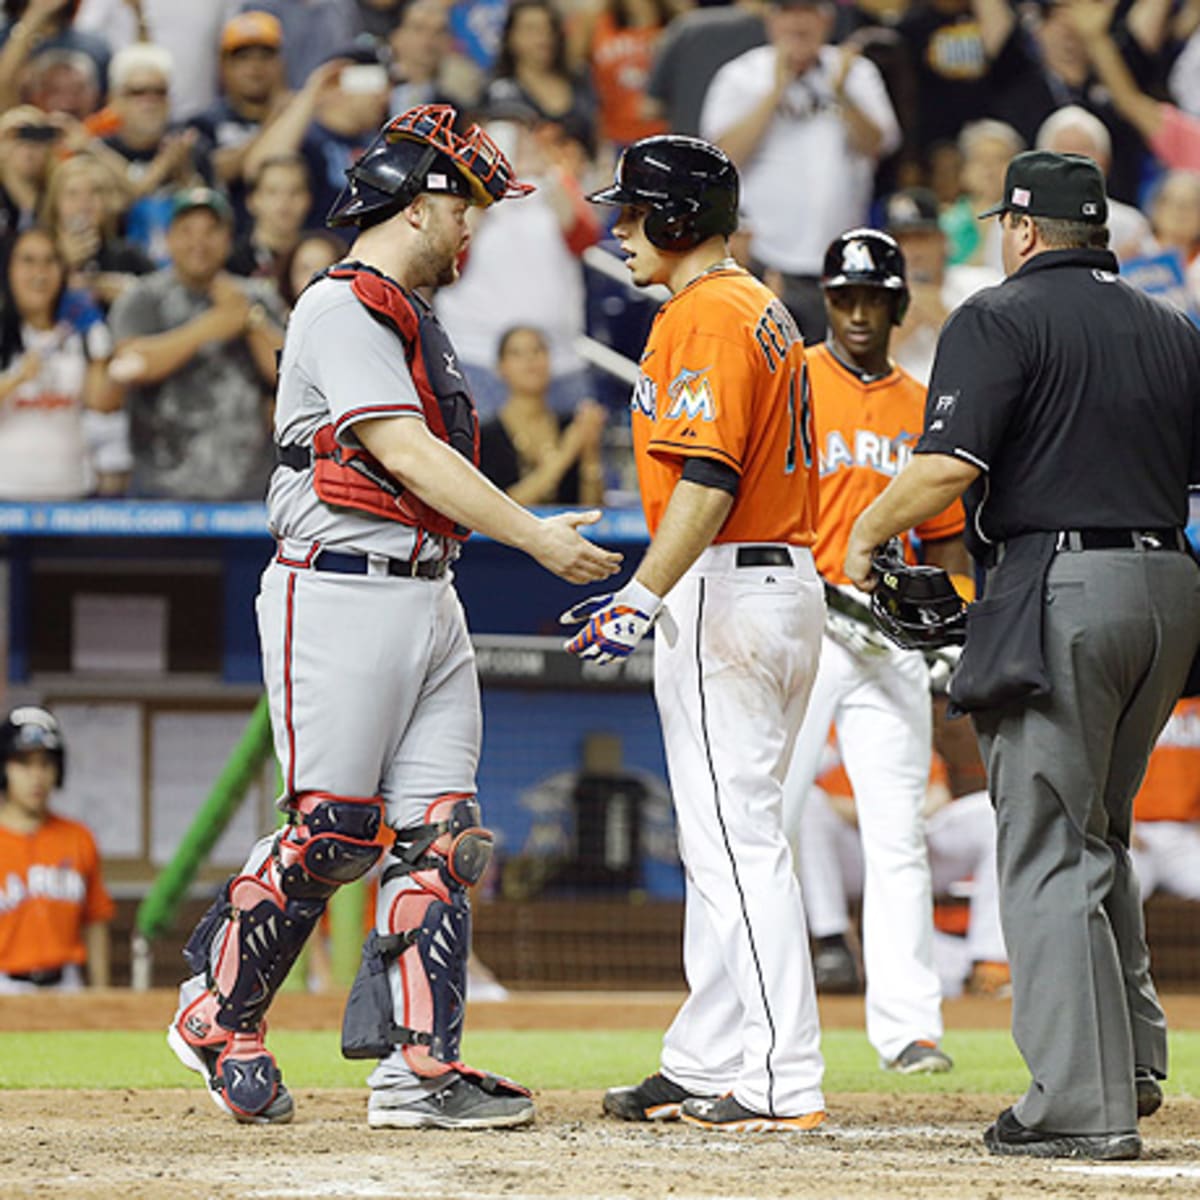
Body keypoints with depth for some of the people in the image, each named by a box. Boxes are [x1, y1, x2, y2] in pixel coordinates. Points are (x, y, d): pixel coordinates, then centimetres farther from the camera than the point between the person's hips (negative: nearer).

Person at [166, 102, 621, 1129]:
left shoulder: (411, 316, 20)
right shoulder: (342, 310, -11)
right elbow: (407, 456, -20)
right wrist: (535, 536, -21)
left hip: (427, 597, 9)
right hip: (341, 592, -9)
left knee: (440, 836, 1)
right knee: (331, 832, -8)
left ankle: (420, 1065, -1)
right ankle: (219, 1015, 10)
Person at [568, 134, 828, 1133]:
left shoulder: (705, 317, -14)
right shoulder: (765, 312, 18)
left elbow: (708, 479, -25)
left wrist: (642, 597, -31)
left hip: (724, 591, -11)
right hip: (789, 583, 11)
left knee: (735, 837, -11)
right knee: (726, 837, 14)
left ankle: (783, 1082, -14)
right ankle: (705, 1067, 20)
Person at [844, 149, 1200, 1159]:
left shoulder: (1000, 319, -4)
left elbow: (948, 467, -16)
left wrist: (867, 535, -1)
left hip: (1057, 593, -7)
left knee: (1047, 853, -4)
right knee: (1096, 837, 22)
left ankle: (1085, 1103, -8)